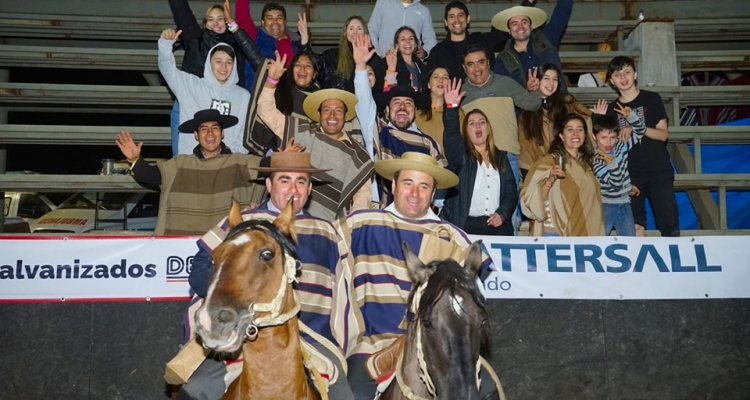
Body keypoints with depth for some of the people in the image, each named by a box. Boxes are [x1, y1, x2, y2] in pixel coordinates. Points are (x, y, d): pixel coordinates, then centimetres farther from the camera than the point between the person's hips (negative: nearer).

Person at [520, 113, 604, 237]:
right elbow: (530, 198, -17)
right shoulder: (550, 161, -9)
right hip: (555, 234, -6)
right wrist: (549, 181, -31)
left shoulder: (586, 163, 10)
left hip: (584, 233, 6)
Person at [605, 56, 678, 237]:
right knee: (636, 226, 1)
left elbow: (663, 134, -4)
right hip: (630, 174, 2)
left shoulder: (652, 99, 3)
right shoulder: (612, 109, 10)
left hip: (659, 171, -2)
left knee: (669, 223, -6)